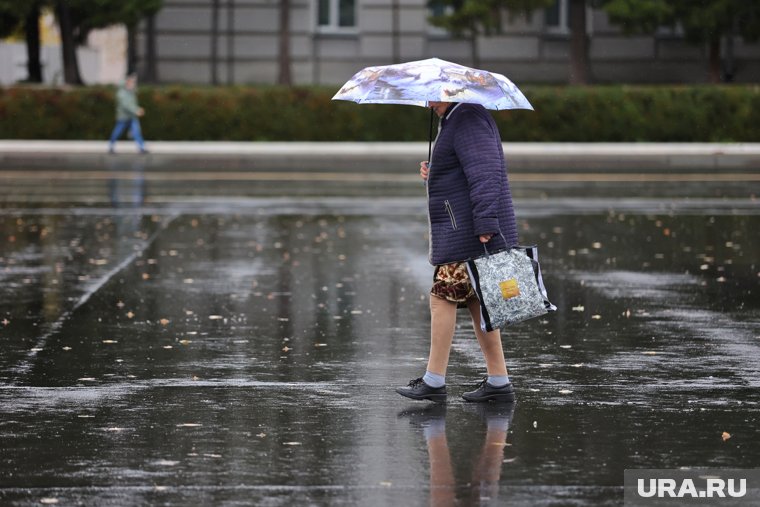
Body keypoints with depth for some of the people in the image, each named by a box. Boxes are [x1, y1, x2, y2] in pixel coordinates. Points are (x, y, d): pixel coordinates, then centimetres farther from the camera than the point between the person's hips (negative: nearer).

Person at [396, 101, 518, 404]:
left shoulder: (468, 120, -14)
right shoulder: (454, 121, 21)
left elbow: (485, 174, -24)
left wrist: (485, 226, -30)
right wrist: (433, 176, 13)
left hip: (469, 232, -11)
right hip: (461, 232, 11)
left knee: (442, 298, -8)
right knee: (476, 303, 9)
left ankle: (434, 381, -6)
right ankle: (498, 382, 9)